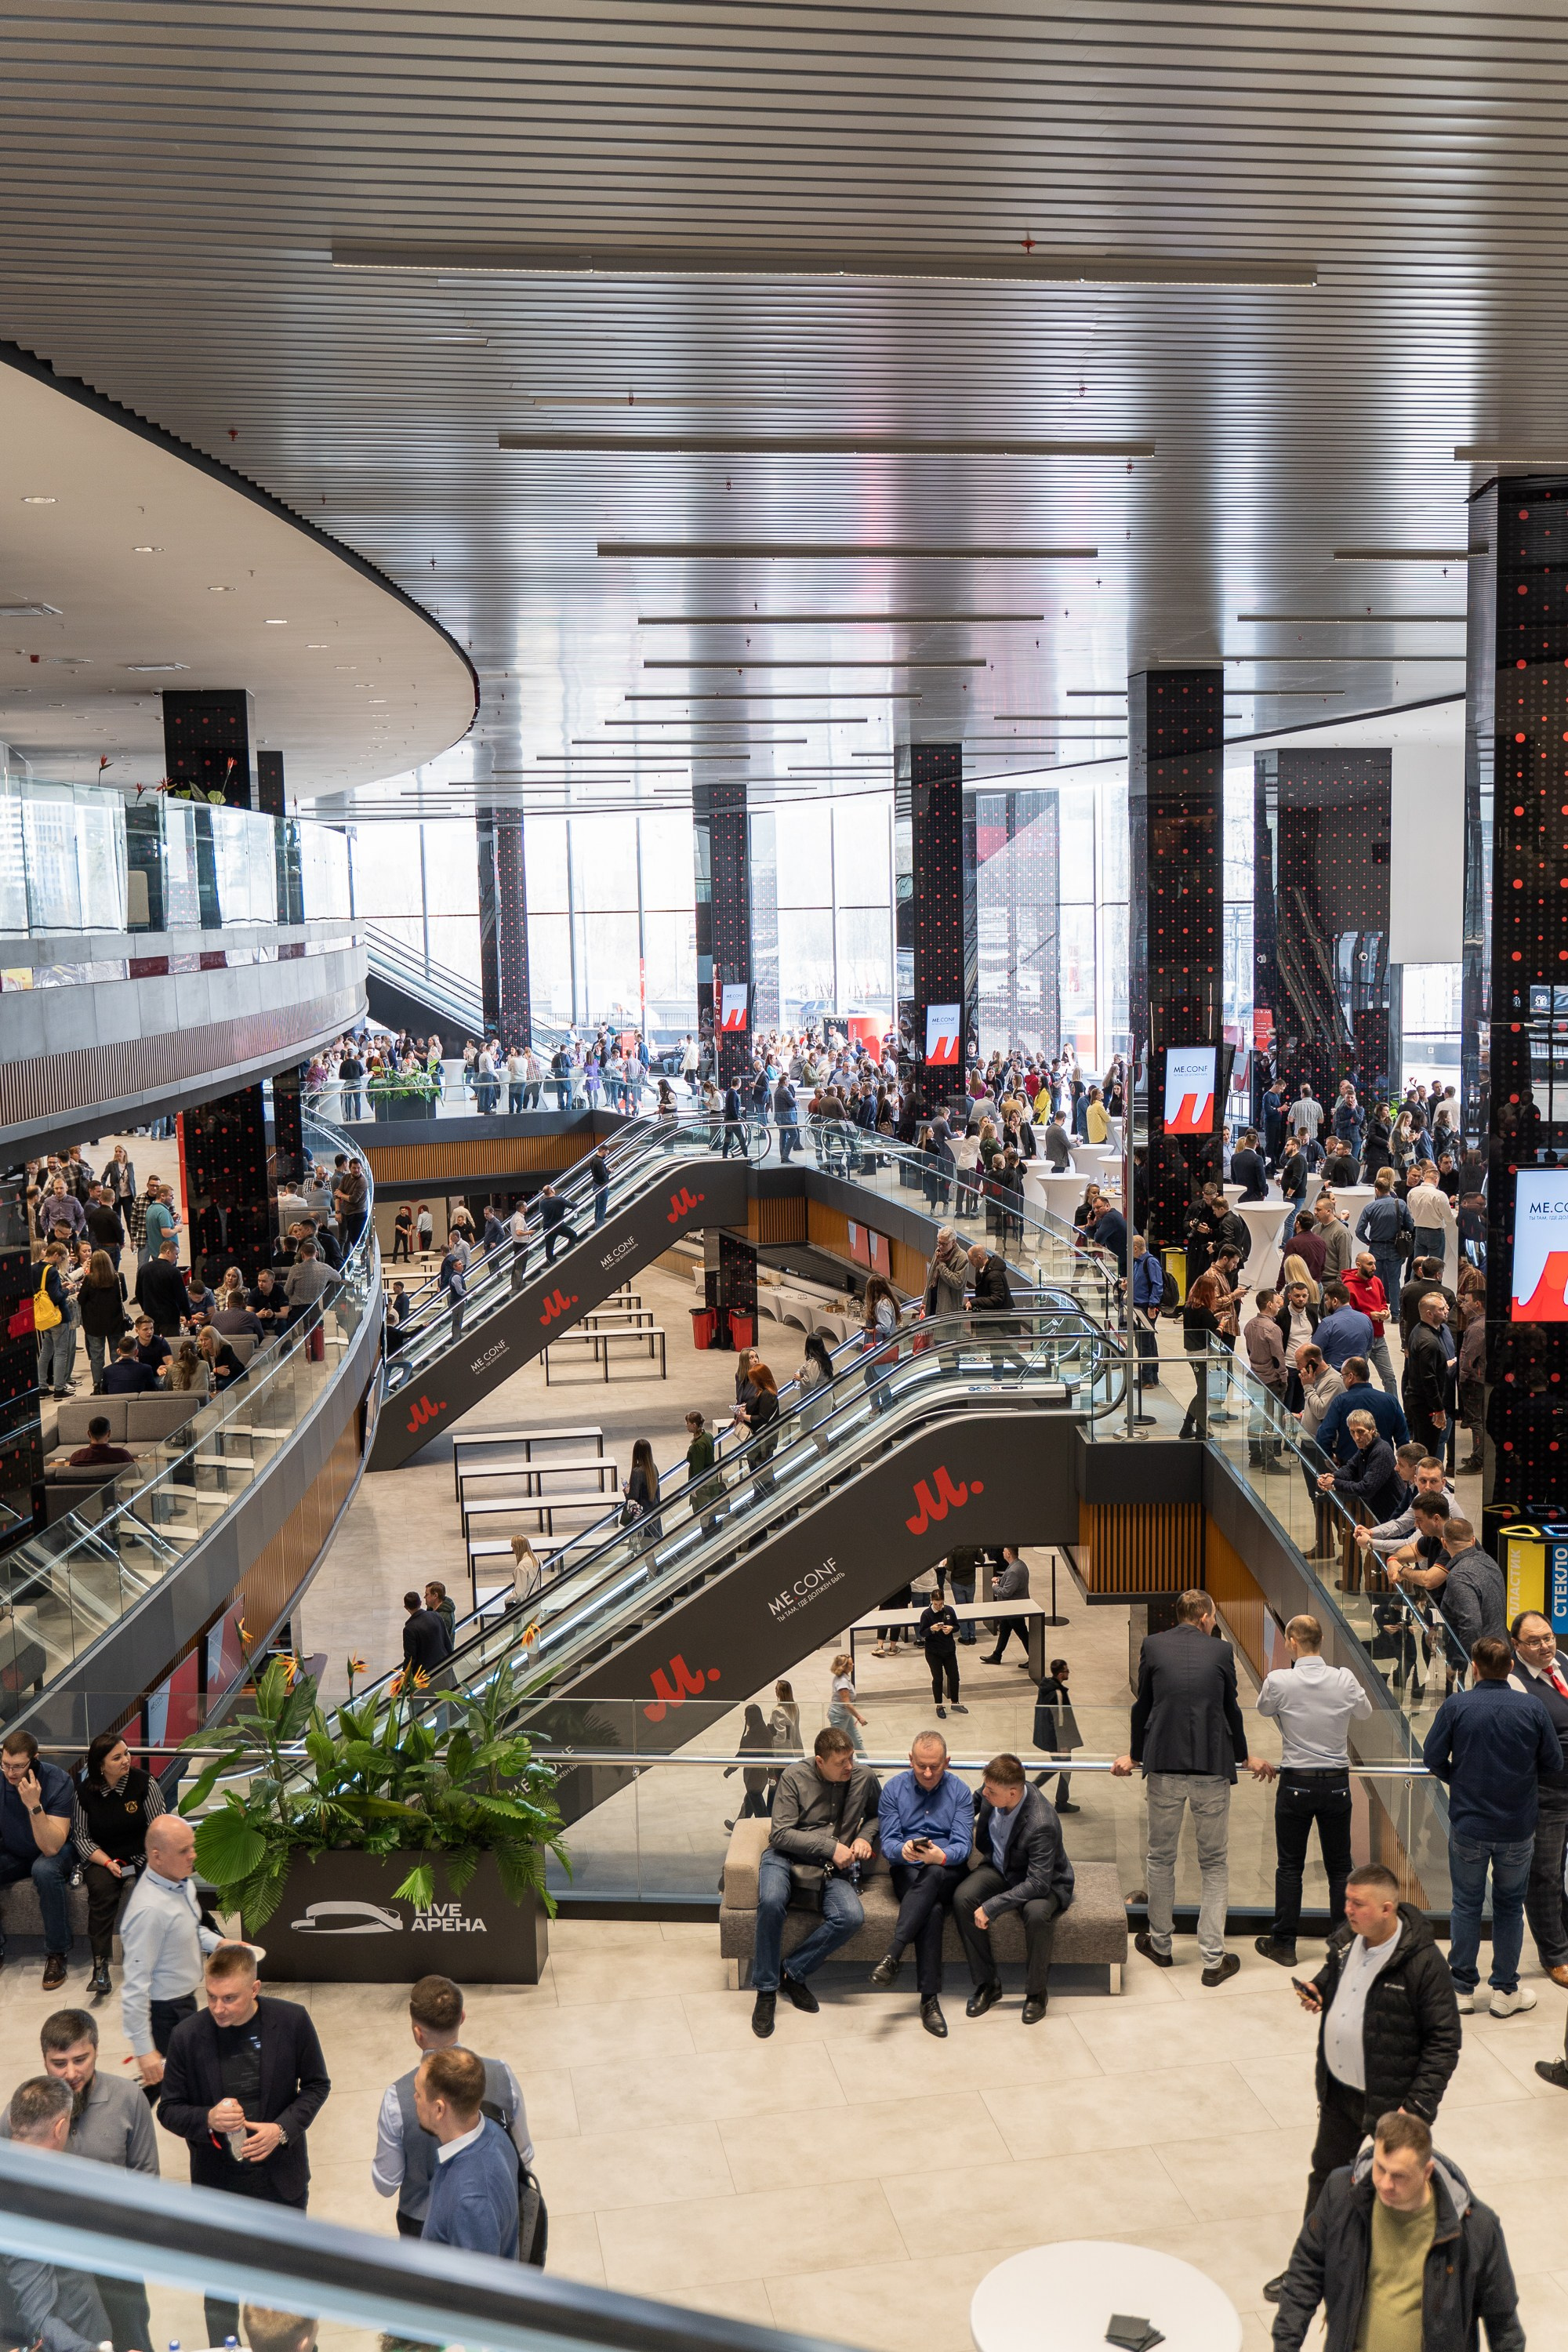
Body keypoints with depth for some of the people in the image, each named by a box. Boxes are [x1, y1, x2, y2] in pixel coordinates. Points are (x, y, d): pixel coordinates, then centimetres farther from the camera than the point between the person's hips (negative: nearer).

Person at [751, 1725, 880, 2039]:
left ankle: (793, 1973, -8)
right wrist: (829, 1846, -18)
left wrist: (864, 1837, -2)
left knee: (852, 1918, -27)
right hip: (786, 1856, -3)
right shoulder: (795, 1776, -10)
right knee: (771, 1902, -36)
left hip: (832, 1867, 3)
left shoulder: (864, 1776, -1)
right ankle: (767, 1990, -18)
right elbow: (780, 1834, -12)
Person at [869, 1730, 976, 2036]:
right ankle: (929, 1998, -36)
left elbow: (963, 1845, -7)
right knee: (932, 1910, -35)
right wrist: (902, 1850, -28)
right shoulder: (894, 1788, 4)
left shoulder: (960, 1791, 2)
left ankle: (893, 1955, -42)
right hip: (908, 1871, 0)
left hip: (949, 1871, 0)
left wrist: (940, 1856, -31)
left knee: (933, 1875, -39)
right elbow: (887, 1842, -2)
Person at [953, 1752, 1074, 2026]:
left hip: (1045, 1880, -5)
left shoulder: (1042, 1825, -35)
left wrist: (991, 1906, -34)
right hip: (998, 1868, 6)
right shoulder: (992, 1791, -17)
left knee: (1037, 1913, -38)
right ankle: (987, 1984, -8)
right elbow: (974, 1805, 10)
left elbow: (1037, 1883, -33)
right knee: (962, 1898, -24)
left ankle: (1037, 1991, -11)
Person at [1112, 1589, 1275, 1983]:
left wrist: (1135, 1755, 25)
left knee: (1161, 1857, 15)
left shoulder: (1153, 1646, 3)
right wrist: (1245, 1757, 27)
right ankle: (1213, 1959, 8)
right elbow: (1231, 1709, 11)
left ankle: (1160, 1945, 26)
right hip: (1213, 1767, -1)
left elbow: (1142, 1706, 10)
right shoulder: (1221, 1651, 2)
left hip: (1164, 1765, 1)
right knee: (1214, 1864, 8)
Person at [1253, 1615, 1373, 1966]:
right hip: (1337, 1783, 2)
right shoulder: (1344, 1679, -8)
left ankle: (1283, 1944, 14)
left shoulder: (1279, 1681, -13)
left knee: (1289, 1867, 8)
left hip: (1296, 1783, -2)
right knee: (1340, 1867, 13)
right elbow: (1364, 1711, 13)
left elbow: (1263, 1708, 8)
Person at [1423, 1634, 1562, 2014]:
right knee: (1509, 1906, 15)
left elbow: (1432, 1757, -8)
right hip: (1519, 1827, 0)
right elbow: (1554, 1762, -2)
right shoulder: (1532, 1707, -10)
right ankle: (1505, 1990, 22)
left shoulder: (1456, 1705, -12)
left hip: (1468, 1825, 0)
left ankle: (1462, 1988, 19)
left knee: (1466, 1905, 12)